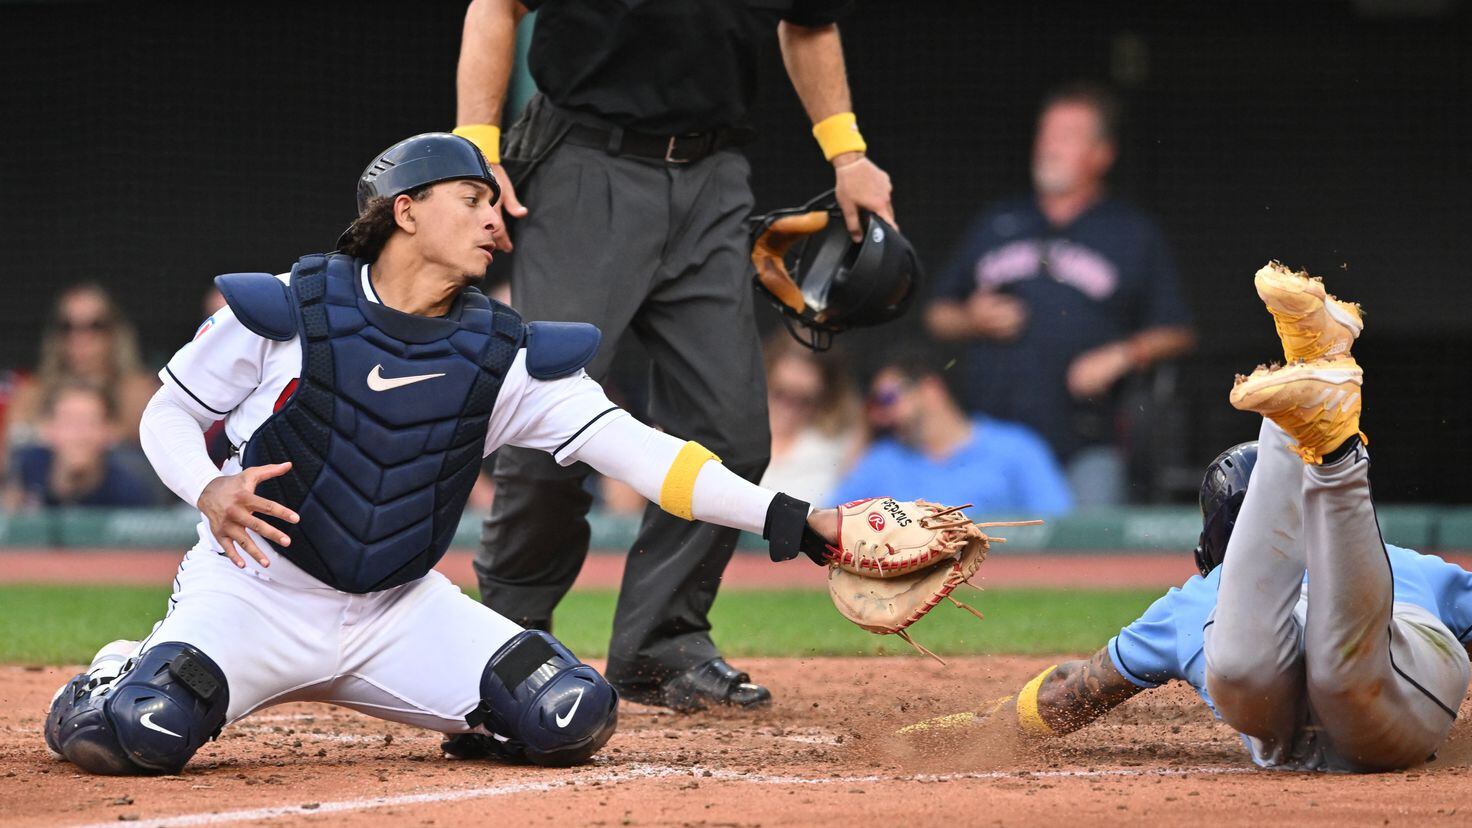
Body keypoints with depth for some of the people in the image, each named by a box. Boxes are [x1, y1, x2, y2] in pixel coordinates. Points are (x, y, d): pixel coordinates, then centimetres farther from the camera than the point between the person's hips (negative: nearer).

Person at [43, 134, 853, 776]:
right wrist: (209, 490, -23)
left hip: (398, 612, 3)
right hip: (259, 595, -3)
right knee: (146, 731, -30)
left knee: (573, 715, -15)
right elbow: (170, 412, 0)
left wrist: (788, 519, -20)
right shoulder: (286, 309, -11)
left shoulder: (504, 356, -3)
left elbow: (633, 449, -10)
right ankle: (115, 681, 8)